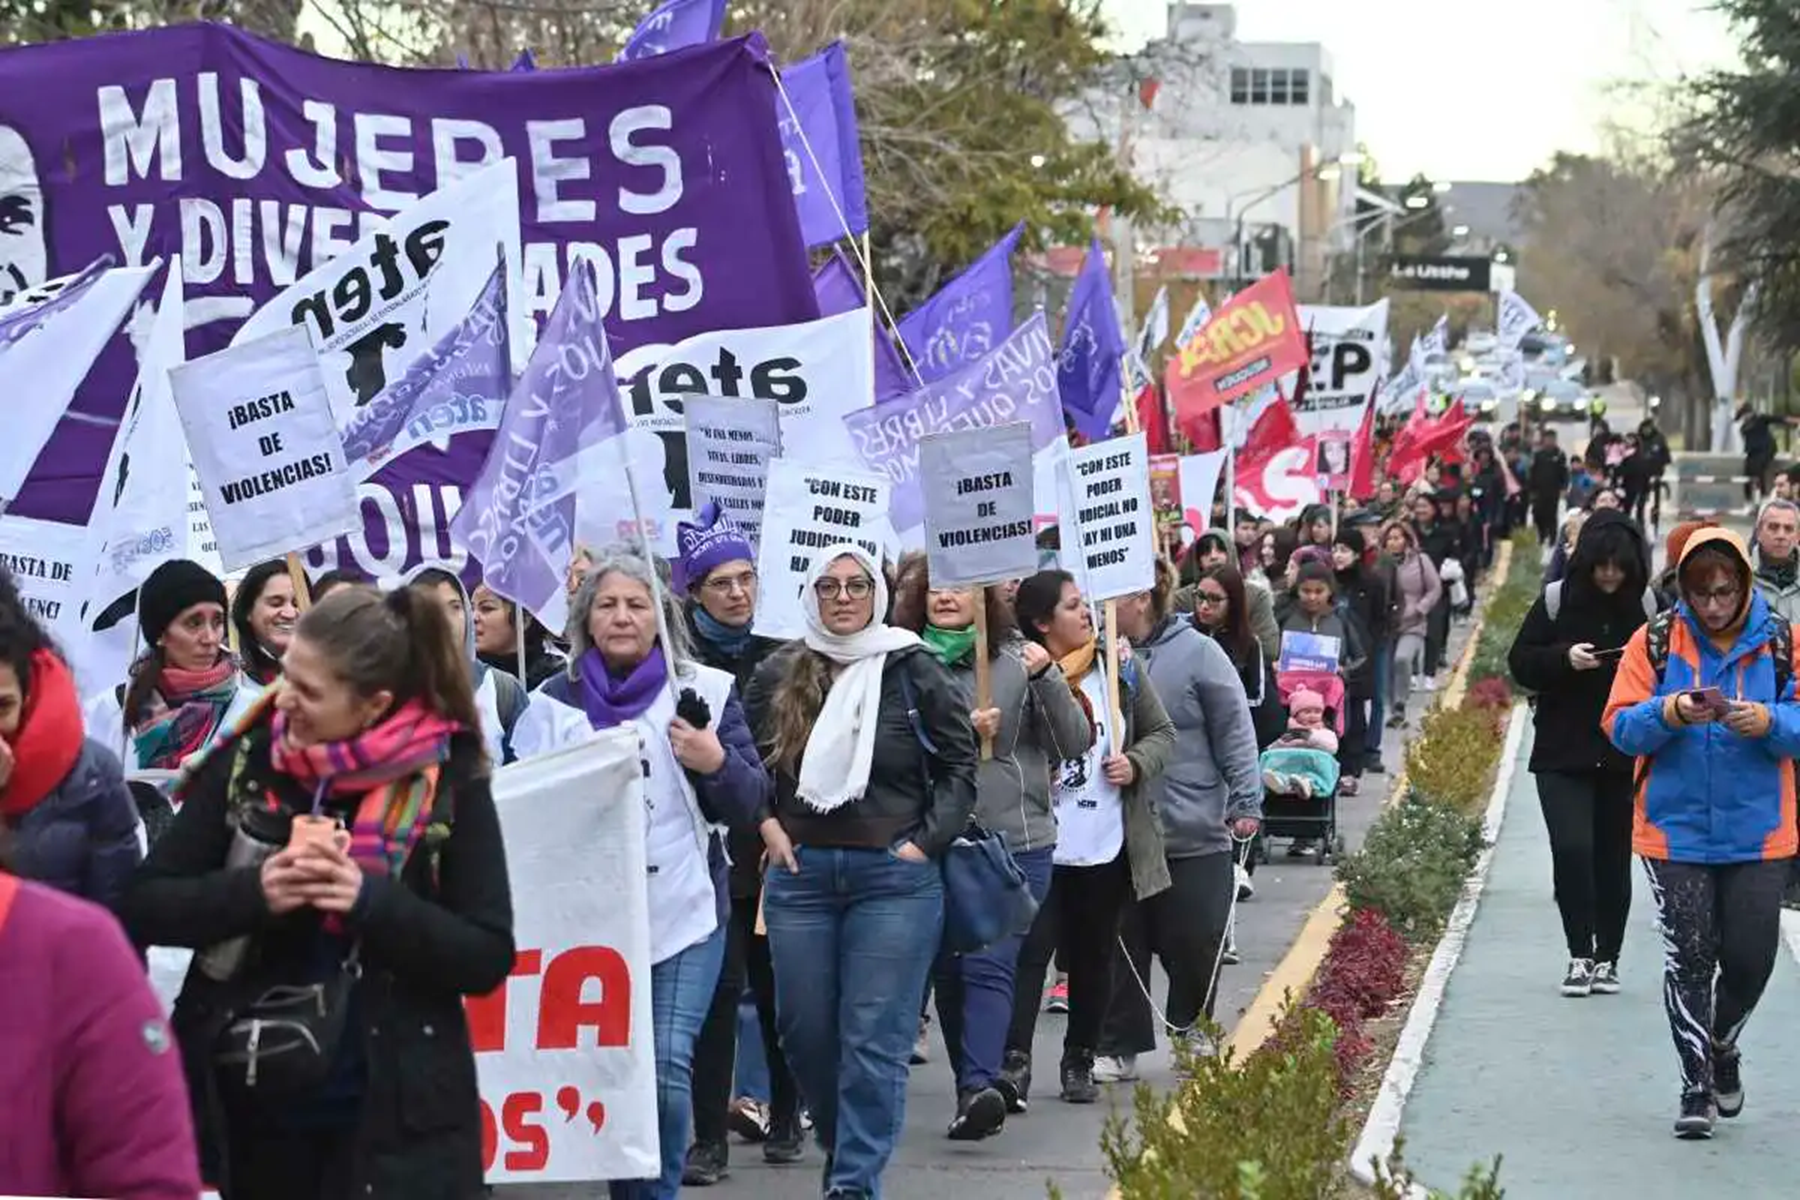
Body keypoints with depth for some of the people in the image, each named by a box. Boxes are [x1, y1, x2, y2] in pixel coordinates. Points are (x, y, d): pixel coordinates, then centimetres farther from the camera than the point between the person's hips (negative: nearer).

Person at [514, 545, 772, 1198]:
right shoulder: (555, 702, 8)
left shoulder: (705, 690, 3)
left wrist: (716, 763, -17)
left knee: (666, 1067, -12)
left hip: (682, 911, -2)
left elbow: (751, 804, 2)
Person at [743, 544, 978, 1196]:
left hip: (894, 875, -3)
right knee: (805, 1032, 8)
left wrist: (927, 840, -5)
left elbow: (960, 763, 3)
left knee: (874, 1039, -6)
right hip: (800, 874, 3)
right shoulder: (778, 676, 5)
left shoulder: (914, 671, -1)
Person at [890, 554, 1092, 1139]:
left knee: (988, 965, -13)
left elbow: (1075, 744, 3)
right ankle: (974, 1090, 18)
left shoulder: (1017, 659, 3)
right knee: (948, 970, 7)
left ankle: (979, 1086, -23)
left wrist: (1047, 679, -11)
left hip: (1016, 841, -2)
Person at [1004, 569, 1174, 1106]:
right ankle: (1014, 1061, -8)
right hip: (1040, 845, -5)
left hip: (1108, 846, 5)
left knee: (1093, 958, 14)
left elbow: (1162, 733, 14)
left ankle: (1080, 1061, 26)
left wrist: (1136, 764, -5)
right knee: (1030, 951, -9)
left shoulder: (1120, 668, 5)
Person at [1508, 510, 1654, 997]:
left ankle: (1607, 958, 17)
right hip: (1563, 753, -1)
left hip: (1625, 754, 1)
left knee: (1613, 857, 5)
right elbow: (1520, 662, 0)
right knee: (1571, 849, -12)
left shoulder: (1647, 606, 1)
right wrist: (1564, 658, -17)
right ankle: (1580, 955, -1)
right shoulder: (1557, 600, -2)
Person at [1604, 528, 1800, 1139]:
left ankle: (1723, 1046, 32)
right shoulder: (1655, 642, 0)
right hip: (1676, 830, 0)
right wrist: (1668, 713, -23)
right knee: (1689, 957, -2)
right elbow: (1620, 726, -4)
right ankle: (1696, 1084, 8)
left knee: (1750, 956, 2)